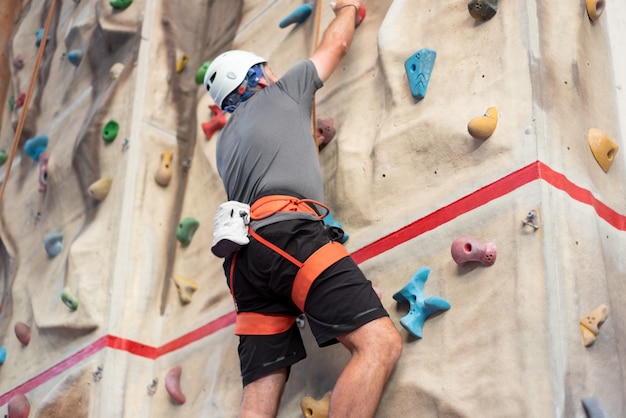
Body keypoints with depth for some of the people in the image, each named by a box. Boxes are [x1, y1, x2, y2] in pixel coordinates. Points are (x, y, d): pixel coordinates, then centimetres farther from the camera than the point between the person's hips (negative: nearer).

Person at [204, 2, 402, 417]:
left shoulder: (227, 141, 33)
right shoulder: (280, 92, 19)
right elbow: (336, 44, 32)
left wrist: (306, 142, 57)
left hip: (248, 252, 7)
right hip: (287, 234, -7)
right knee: (379, 342, -18)